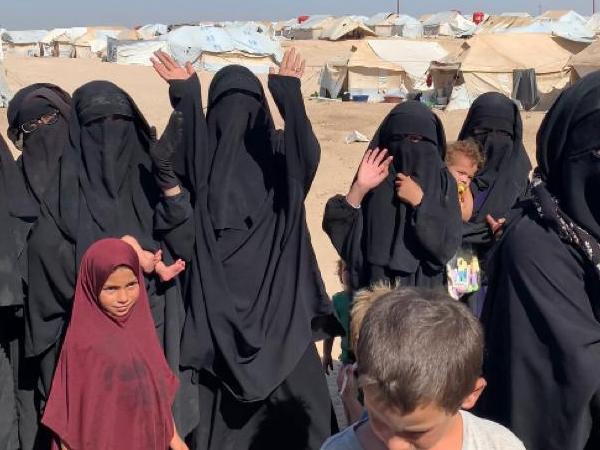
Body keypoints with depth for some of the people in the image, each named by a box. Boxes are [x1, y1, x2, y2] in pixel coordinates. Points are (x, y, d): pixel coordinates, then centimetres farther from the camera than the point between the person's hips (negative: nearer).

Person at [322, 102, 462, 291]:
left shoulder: (442, 181, -2)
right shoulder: (376, 177, 1)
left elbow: (448, 244, -12)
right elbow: (338, 228, -8)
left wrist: (419, 201, -17)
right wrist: (359, 188, -19)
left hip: (423, 290, -1)